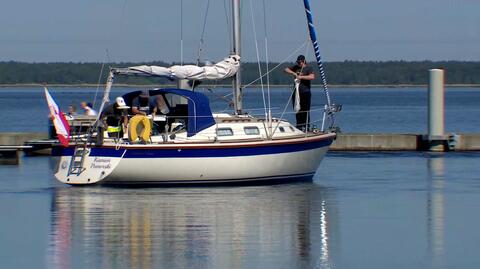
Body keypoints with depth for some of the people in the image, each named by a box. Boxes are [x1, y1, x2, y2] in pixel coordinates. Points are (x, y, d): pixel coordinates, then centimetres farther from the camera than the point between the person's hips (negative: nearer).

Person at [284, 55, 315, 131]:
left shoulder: (308, 69, -5)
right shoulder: (296, 67, 12)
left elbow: (312, 77, -21)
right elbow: (286, 69, 16)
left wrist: (301, 77, -20)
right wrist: (293, 73, -2)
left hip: (305, 92, -6)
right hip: (296, 92, 6)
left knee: (305, 111, -5)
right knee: (297, 111, 9)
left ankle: (306, 127, -2)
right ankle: (299, 126, 15)